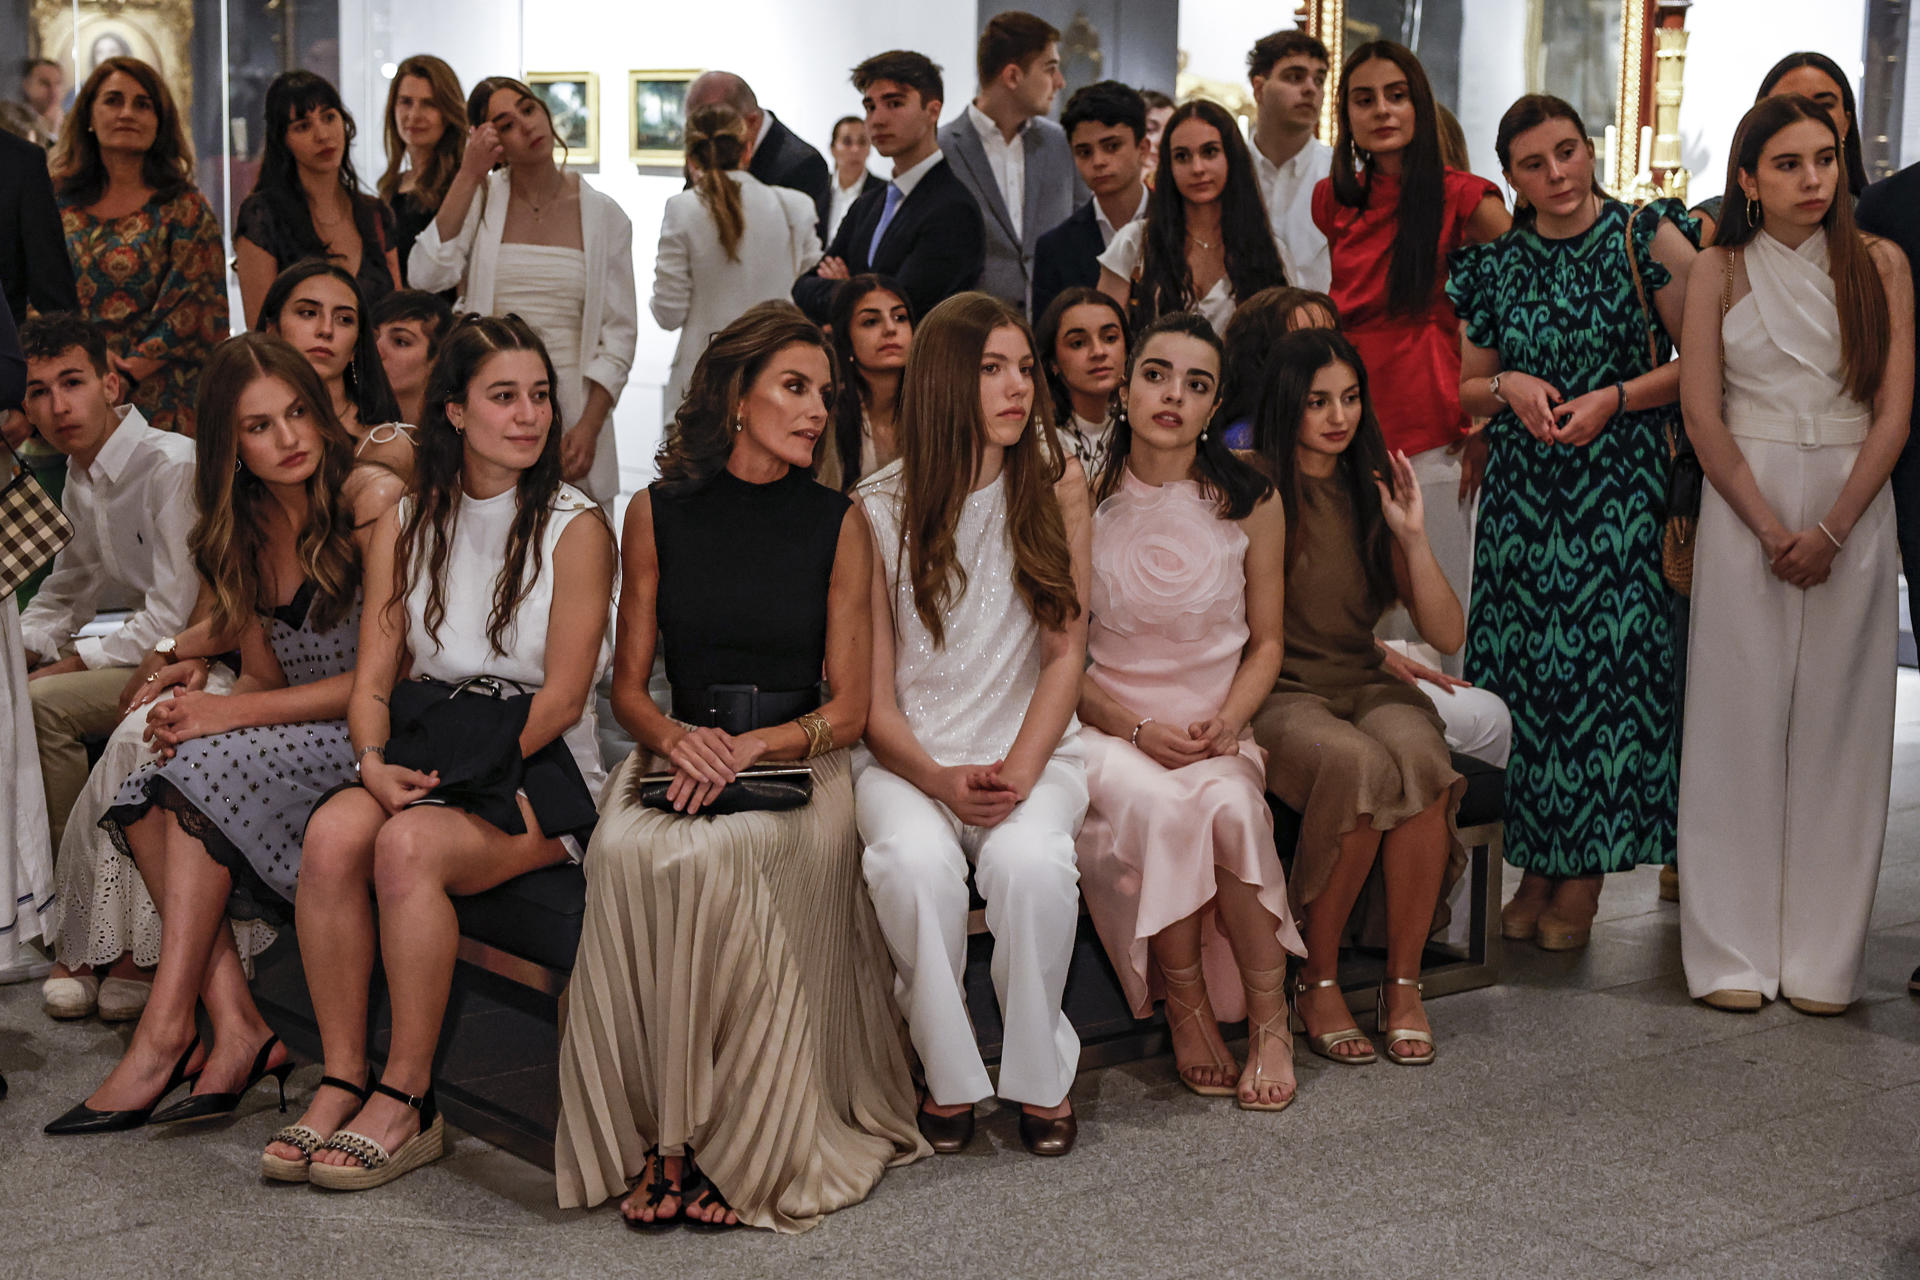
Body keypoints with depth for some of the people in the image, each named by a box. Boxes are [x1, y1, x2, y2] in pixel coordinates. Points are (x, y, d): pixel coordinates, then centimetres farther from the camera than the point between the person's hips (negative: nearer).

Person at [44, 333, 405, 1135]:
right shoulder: (242, 534, 11)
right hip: (292, 738, 7)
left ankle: (166, 1035, -23)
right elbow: (266, 677, 12)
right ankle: (236, 1028, -23)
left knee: (201, 775, -26)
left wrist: (232, 714, -17)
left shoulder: (371, 500, -12)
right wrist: (195, 714, -11)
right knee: (147, 799, -17)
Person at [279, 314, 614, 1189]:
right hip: (424, 756, 4)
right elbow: (372, 681, 8)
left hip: (537, 774, -4)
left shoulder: (575, 528, -1)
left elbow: (561, 698, -7)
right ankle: (342, 1083, -18)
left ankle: (407, 1102, -21)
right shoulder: (403, 527, 12)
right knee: (332, 832, -28)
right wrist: (376, 762, -12)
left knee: (408, 845, -32)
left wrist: (462, 771, -15)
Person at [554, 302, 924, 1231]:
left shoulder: (838, 522, 6)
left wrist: (749, 747, -15)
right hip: (678, 758, 2)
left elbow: (848, 709, 2)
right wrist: (676, 737, -12)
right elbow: (628, 686, 11)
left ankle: (735, 1145, -23)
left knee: (710, 858, -33)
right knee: (628, 852, -32)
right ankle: (655, 1135, -23)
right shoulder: (659, 515, 9)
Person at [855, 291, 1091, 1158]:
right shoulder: (879, 508, -1)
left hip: (1032, 746, 1)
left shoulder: (1057, 484, 4)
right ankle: (949, 1076, -13)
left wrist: (1018, 770, -13)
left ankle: (1042, 1076, -11)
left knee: (1030, 859, -32)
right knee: (914, 860, -33)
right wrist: (939, 780, -18)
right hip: (907, 755, -1)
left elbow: (1066, 650, 2)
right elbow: (870, 690, -1)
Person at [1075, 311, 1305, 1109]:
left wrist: (1229, 722, -9)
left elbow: (1265, 642, 10)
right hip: (1108, 727, -1)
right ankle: (1186, 1011, -17)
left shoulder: (1251, 503, 3)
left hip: (1217, 729, 1)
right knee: (1158, 804, -34)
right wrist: (1139, 730, -13)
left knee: (1231, 805, -32)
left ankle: (1268, 1015, -17)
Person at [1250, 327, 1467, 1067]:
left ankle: (1403, 984, -19)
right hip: (1279, 695, -4)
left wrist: (1412, 539, -6)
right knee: (1359, 764, -35)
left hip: (1368, 687, 4)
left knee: (1418, 756, -31)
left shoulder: (1373, 493, 12)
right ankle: (1318, 983, -18)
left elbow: (1448, 637, 6)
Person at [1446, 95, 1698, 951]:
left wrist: (1615, 399, -13)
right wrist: (1510, 388, -3)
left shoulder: (1648, 238, -1)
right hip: (1520, 494, 3)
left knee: (1607, 663, -5)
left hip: (1619, 488, -3)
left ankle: (1583, 877, 5)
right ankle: (1535, 865, 13)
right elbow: (1469, 389, 18)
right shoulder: (1497, 263, 10)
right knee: (1524, 668, 2)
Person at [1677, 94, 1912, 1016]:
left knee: (1837, 723, 1)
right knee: (1740, 719, -1)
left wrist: (1831, 530, -11)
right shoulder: (1719, 272, 3)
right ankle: (1734, 951, 5)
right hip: (1744, 505, -1)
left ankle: (1823, 956, 8)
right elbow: (1702, 416, -1)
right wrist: (1772, 530, -10)